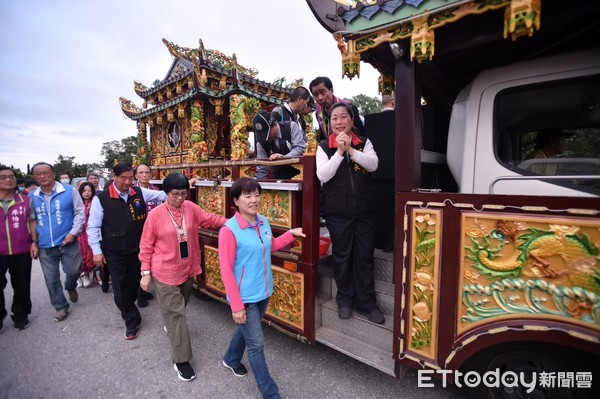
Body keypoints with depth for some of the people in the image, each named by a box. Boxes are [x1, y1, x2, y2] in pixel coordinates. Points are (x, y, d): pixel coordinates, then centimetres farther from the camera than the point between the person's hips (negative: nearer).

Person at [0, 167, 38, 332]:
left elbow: (32, 221, 4)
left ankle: (20, 315, 29)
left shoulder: (26, 200, 0)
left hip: (22, 251, 0)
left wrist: (34, 242, -4)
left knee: (21, 285, 11)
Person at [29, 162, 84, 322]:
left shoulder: (69, 190, -5)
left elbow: (79, 212, -3)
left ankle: (70, 287, 40)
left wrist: (73, 232, -12)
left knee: (74, 271, 5)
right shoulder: (31, 196, 4)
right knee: (51, 279, 10)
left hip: (68, 242, -2)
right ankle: (61, 307, 27)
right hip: (45, 246, 3)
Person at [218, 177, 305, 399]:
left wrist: (291, 234, 4)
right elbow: (226, 271, -20)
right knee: (256, 344, 7)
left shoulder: (263, 221, -3)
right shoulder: (229, 231, -23)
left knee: (246, 330, 28)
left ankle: (231, 360, 57)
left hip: (263, 292, 7)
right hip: (245, 298, -7)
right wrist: (236, 306, -18)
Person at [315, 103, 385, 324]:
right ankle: (345, 300, 30)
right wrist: (339, 152, -18)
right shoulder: (324, 147, 0)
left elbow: (373, 165, -11)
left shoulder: (364, 143, 6)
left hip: (365, 210, 2)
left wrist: (351, 150, -20)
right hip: (338, 213, -1)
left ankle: (367, 302, 26)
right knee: (342, 257, 11)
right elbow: (322, 175, -12)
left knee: (365, 257, 9)